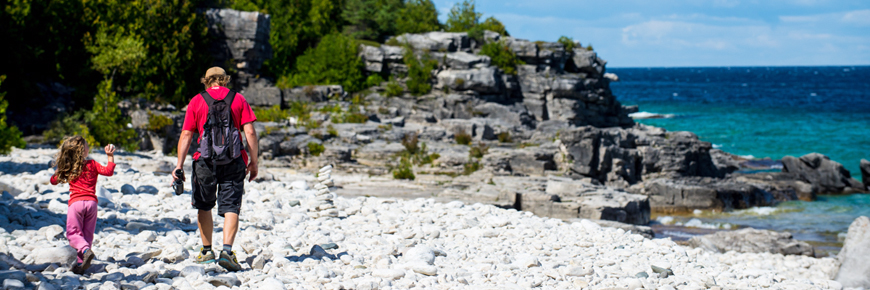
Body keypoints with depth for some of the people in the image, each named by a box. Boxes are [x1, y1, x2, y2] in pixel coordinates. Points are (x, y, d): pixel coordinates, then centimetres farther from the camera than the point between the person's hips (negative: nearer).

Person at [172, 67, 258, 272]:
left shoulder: (197, 101, 5)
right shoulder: (238, 99, 6)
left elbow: (186, 135, 0)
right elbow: (250, 132, -1)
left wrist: (179, 165, -1)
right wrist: (253, 162, 5)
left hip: (205, 161, 0)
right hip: (233, 162, 0)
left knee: (203, 206, 17)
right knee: (230, 207, -1)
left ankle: (207, 251, 22)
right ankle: (227, 250, -19)